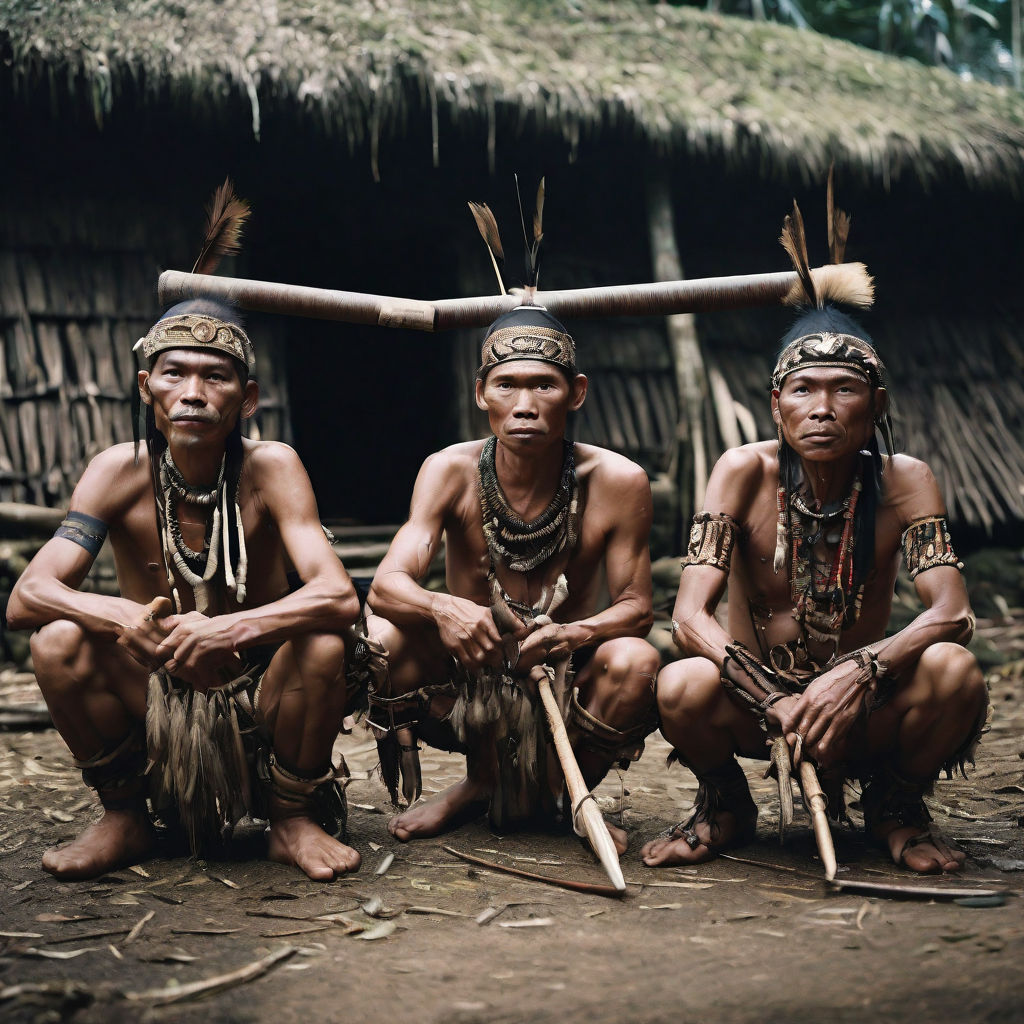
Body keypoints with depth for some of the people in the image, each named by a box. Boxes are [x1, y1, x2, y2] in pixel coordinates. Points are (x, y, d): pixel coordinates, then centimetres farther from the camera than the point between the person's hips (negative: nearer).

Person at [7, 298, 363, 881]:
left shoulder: (270, 468, -15)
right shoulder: (121, 472, -11)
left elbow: (340, 597, -27)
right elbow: (26, 597, -18)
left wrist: (228, 630, -44)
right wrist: (122, 618, -39)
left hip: (257, 704, -1)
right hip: (154, 709, 1)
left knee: (322, 646, -30)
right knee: (59, 640, -23)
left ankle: (294, 819, -3)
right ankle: (124, 818, 1)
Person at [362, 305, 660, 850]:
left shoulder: (617, 482, -13)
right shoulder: (451, 471, -12)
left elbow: (636, 606, -10)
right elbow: (385, 586, -21)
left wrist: (575, 633, -33)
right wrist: (443, 607, -45)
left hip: (565, 685, -1)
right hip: (468, 690, 2)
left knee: (635, 662, -32)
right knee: (380, 636, -25)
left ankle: (566, 794, 2)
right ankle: (481, 781, 3)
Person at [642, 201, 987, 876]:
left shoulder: (903, 481, -9)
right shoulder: (746, 473, -11)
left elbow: (952, 612, -20)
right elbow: (690, 616, -19)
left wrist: (861, 670, -37)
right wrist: (779, 704, -31)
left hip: (863, 711, 1)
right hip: (757, 703, 0)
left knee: (954, 671, -29)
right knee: (683, 687, -33)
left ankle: (897, 806, 4)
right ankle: (726, 805, 3)